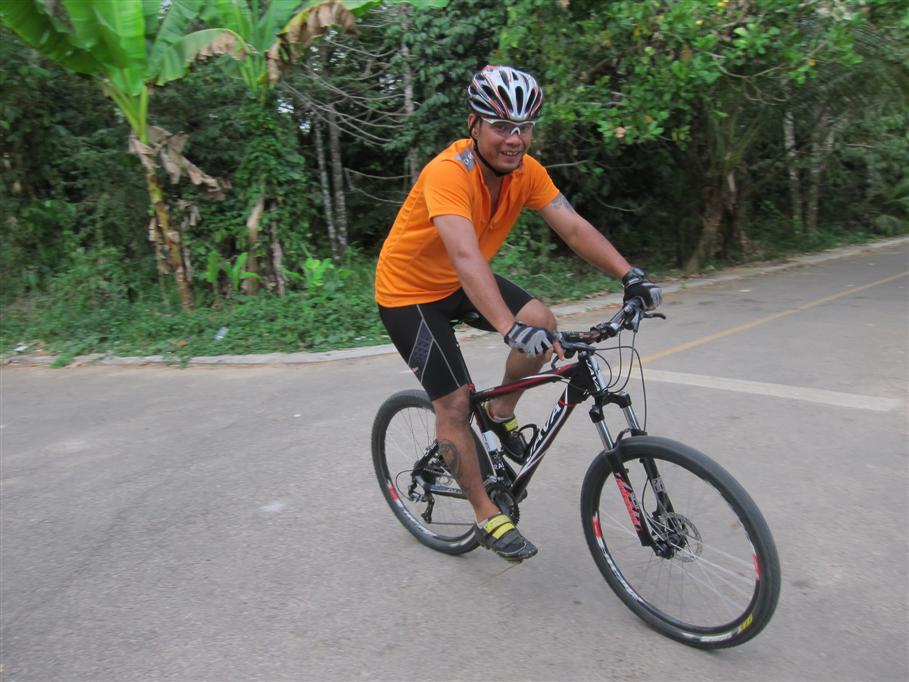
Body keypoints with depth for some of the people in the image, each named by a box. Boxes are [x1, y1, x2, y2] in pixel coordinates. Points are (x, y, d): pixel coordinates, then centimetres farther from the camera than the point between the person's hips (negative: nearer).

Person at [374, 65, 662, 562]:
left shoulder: (526, 170, -10)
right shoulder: (447, 173, -31)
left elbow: (573, 227, -15)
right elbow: (466, 258, -45)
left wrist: (629, 275, -28)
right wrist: (512, 329, -55)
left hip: (460, 282, 6)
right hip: (409, 291, -6)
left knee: (542, 322, -17)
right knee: (455, 402, -9)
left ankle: (501, 413, 8)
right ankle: (488, 517, 9)